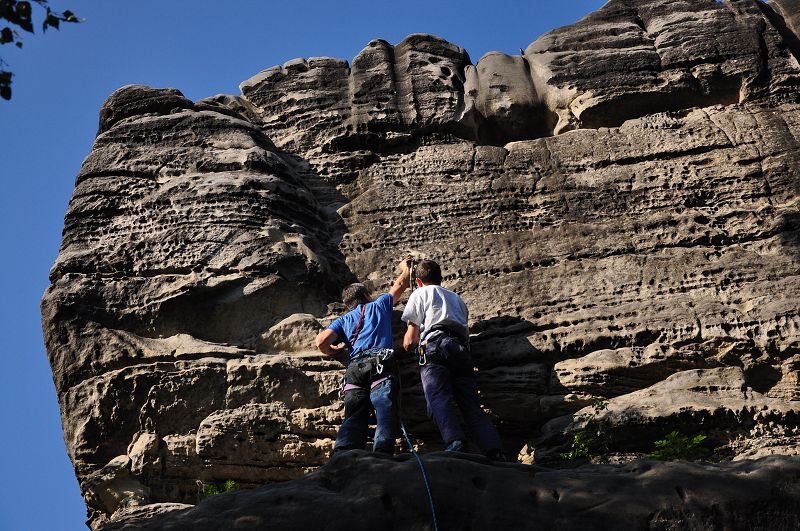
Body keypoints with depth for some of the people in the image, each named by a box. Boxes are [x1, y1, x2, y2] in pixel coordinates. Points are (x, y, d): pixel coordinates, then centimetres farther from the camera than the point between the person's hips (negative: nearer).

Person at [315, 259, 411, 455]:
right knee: (386, 411, -18)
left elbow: (322, 341, 9)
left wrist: (334, 351, 30)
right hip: (382, 363, -2)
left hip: (354, 367, 2)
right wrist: (405, 267, 62)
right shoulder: (379, 305, 28)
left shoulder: (343, 320, 28)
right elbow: (402, 282, 42)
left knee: (353, 418, -9)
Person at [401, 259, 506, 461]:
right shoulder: (457, 298, 38)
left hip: (435, 345, -5)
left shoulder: (420, 294, 22)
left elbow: (410, 338, 14)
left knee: (438, 398, -19)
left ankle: (454, 442, -43)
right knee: (471, 404, -4)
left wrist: (406, 343, 38)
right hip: (462, 349, 5)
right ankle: (494, 450, -23)